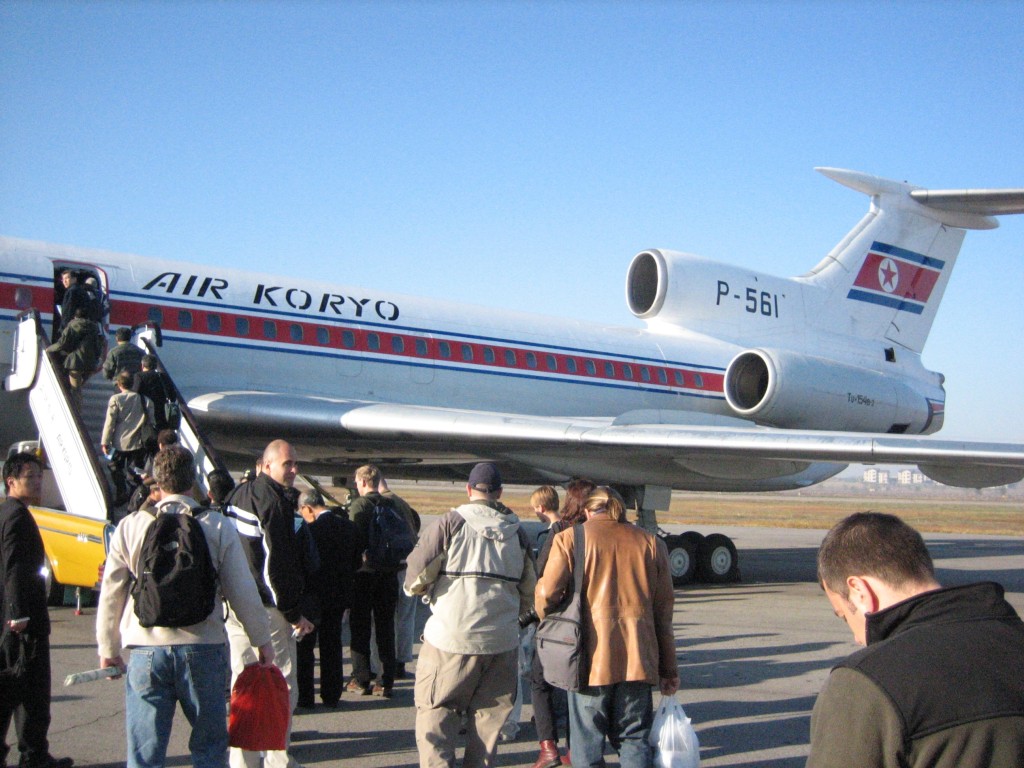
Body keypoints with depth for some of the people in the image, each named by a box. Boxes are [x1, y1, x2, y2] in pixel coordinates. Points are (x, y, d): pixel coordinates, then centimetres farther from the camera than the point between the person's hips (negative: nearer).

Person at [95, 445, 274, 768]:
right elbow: (243, 592, -2)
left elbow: (110, 594, 6)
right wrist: (262, 640, 11)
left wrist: (108, 648, 19)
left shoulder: (129, 527, 2)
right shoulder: (218, 526, -2)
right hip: (204, 649, -1)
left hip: (146, 652, 1)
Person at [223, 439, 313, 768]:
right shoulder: (274, 499, -14)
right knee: (282, 688, 1)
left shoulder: (237, 494, 13)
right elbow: (278, 564, -17)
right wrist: (294, 614, -11)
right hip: (266, 608, -8)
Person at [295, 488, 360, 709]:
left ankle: (304, 696, 12)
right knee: (332, 645, 14)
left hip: (313, 595, -5)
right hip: (339, 595, 5)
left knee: (305, 646, 9)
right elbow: (357, 562, 5)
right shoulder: (349, 527, -1)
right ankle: (331, 695, 18)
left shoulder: (309, 529, -19)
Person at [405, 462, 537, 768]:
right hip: (502, 641, 4)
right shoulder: (518, 533, 7)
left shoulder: (450, 524, -7)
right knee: (489, 714, 14)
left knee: (435, 709, 6)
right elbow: (529, 592, 13)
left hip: (451, 638, -3)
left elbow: (416, 577, -8)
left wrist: (420, 588, 14)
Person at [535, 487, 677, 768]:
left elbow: (547, 594, -7)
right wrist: (669, 669, 15)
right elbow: (663, 611, 10)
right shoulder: (651, 542, 10)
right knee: (634, 739, 11)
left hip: (590, 658, -2)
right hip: (638, 659, 3)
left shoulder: (570, 538, 1)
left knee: (587, 743, 8)